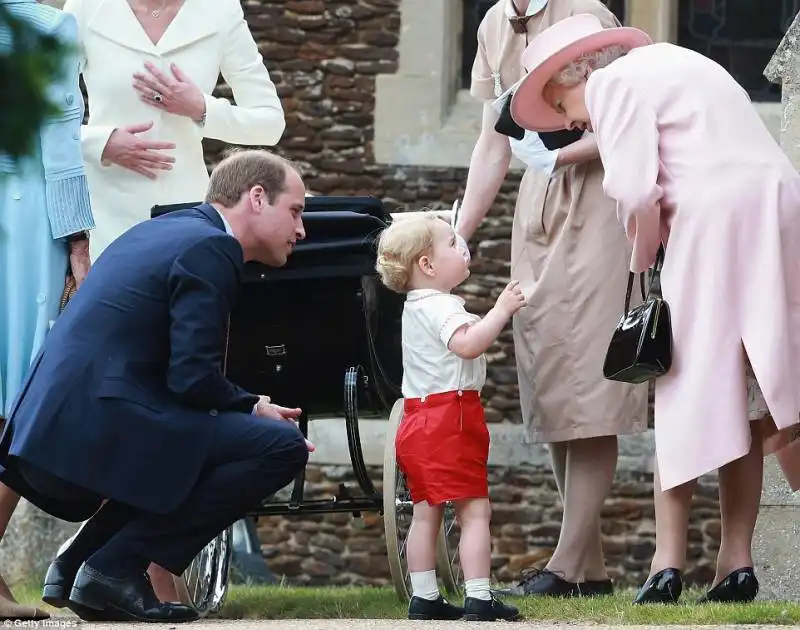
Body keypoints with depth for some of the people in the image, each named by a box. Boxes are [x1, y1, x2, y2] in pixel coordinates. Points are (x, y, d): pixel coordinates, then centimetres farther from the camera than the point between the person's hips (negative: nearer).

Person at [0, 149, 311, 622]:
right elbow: (194, 379, -15)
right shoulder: (208, 250, -7)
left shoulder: (161, 230, 23)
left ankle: (77, 562, 15)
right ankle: (116, 568, -10)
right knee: (283, 447, -10)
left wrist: (243, 407, 20)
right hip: (100, 435, -10)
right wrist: (253, 408, 4)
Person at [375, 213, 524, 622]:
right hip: (450, 419, -10)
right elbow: (467, 343, -31)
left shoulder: (416, 308, 19)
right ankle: (478, 600, -12)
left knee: (426, 512, 11)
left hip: (418, 420, 10)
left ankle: (424, 600, 12)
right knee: (475, 510, -8)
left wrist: (497, 318, 17)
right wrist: (501, 311, -22)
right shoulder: (440, 307, -14)